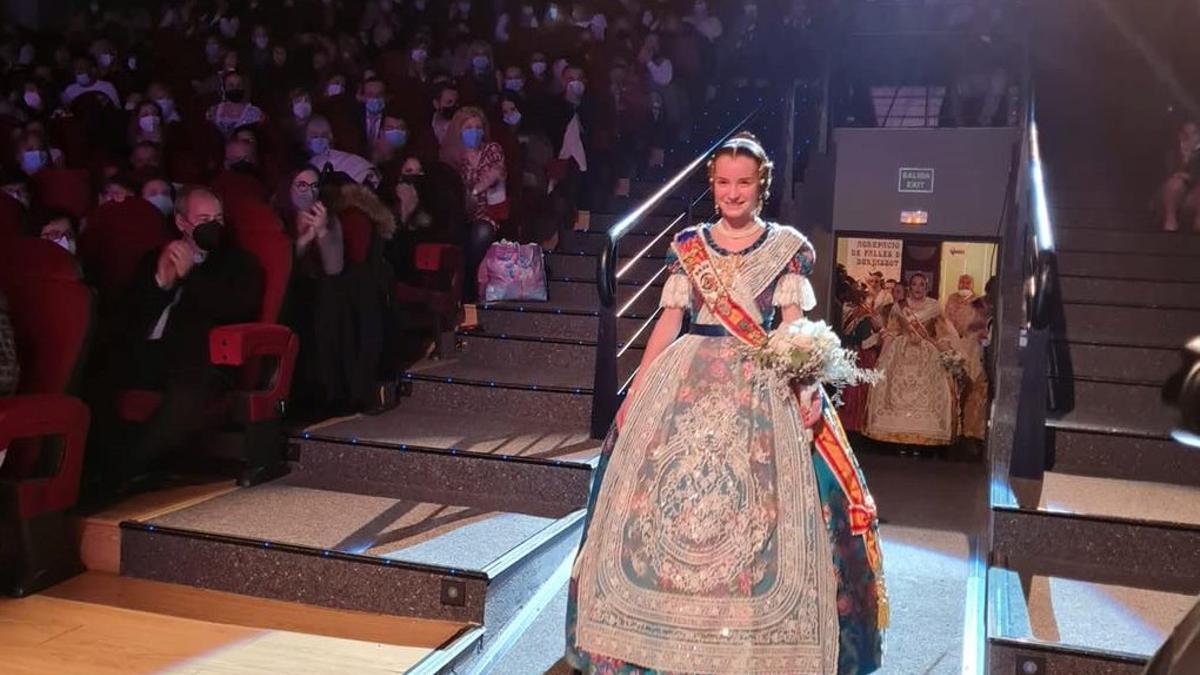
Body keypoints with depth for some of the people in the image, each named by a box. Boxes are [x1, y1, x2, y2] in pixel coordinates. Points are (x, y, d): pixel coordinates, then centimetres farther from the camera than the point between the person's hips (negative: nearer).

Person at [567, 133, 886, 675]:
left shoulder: (788, 247, 6)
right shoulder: (687, 245, 10)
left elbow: (793, 326, -1)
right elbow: (669, 321, 7)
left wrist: (806, 385, -17)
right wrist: (638, 390, 1)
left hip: (763, 386, -2)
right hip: (686, 380, 2)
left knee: (759, 507, -6)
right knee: (666, 495, 0)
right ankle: (663, 631, 15)